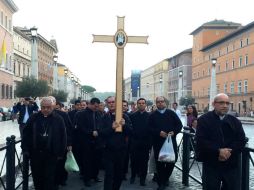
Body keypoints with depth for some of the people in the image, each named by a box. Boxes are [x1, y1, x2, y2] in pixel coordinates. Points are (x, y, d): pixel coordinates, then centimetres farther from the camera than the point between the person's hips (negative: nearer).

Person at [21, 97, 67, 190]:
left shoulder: (58, 119, -2)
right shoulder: (33, 118, 3)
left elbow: (63, 137, -1)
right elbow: (26, 134, 6)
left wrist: (60, 153, -3)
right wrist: (25, 149, 0)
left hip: (51, 155, -2)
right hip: (35, 153, 3)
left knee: (49, 178, 1)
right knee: (37, 177, 13)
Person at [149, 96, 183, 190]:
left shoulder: (171, 113, 7)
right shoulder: (152, 115, 5)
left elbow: (179, 124, 5)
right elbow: (150, 128, -4)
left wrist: (174, 132, -11)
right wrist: (159, 132, -19)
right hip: (158, 143, -1)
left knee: (172, 160, 4)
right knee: (160, 162, 1)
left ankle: (165, 178, 29)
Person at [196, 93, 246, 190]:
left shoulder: (235, 121, 10)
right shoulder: (204, 120, -2)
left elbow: (241, 141, 2)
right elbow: (200, 141, -12)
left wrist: (229, 152, -14)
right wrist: (218, 151, -20)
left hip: (231, 165, 3)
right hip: (211, 165, -3)